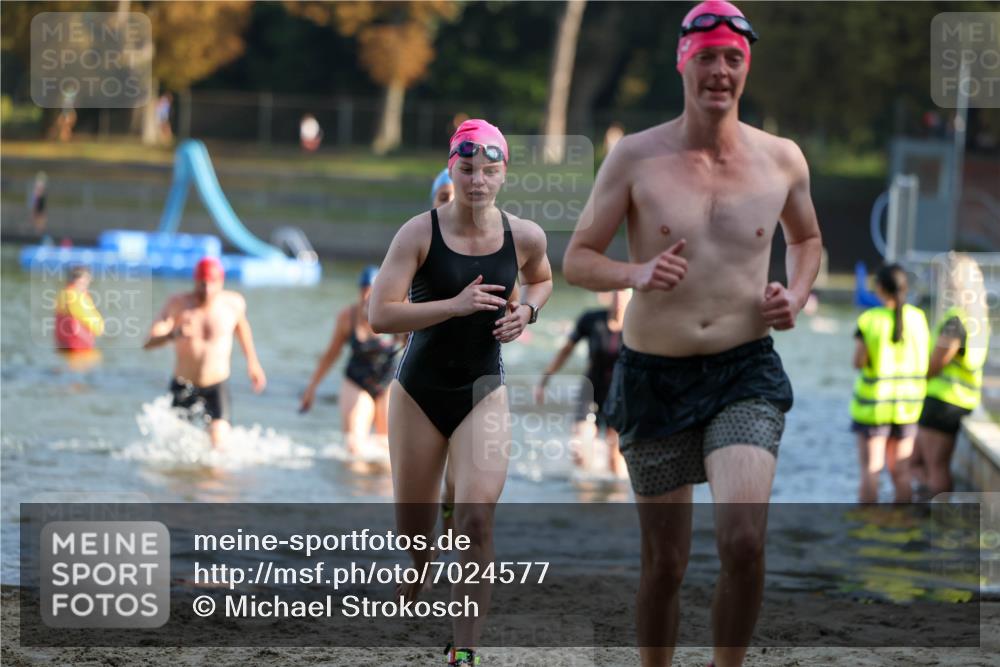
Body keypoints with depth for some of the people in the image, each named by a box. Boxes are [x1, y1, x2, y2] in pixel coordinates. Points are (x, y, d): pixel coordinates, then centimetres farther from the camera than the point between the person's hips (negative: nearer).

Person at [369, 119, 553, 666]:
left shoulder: (524, 236, -5)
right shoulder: (420, 233, -14)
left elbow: (541, 279, 19)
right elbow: (380, 315, -20)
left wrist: (526, 310, -2)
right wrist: (454, 305, -28)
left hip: (483, 394, 1)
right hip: (418, 391, -1)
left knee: (477, 521, -16)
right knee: (412, 530, 10)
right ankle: (406, 610, 42)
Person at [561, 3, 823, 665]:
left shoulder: (782, 159, 3)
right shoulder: (636, 157, -3)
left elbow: (808, 239, 22)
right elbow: (577, 259, 0)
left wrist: (796, 295, 1)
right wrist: (637, 274, -21)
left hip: (746, 374, 0)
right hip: (653, 378, 0)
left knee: (744, 541, -21)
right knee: (665, 562, 7)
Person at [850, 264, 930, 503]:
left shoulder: (869, 320, -13)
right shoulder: (917, 318, -3)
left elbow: (859, 362, -12)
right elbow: (923, 357, 1)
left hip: (873, 403, -3)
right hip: (908, 403, 3)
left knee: (870, 470, 2)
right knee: (900, 472, 10)